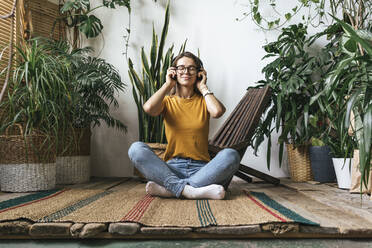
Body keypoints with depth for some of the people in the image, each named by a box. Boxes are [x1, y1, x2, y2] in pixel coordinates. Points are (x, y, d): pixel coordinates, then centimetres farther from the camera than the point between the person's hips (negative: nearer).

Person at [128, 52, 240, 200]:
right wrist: (168, 84, 3)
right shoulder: (168, 101, 13)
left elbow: (217, 112, -13)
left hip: (201, 169, 0)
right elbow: (149, 108, -12)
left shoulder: (203, 101, 13)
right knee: (136, 148, -25)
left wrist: (203, 87, 3)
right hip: (172, 168, 0)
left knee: (230, 155, -29)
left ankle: (168, 189, -30)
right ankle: (191, 190, -34)